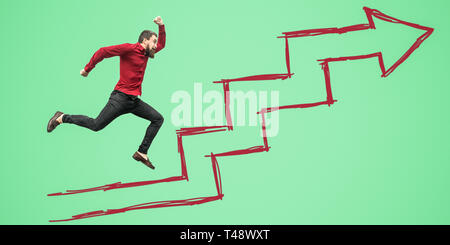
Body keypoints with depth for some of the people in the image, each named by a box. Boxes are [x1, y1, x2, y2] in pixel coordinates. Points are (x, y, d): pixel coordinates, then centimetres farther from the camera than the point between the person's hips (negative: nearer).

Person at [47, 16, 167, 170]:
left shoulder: (146, 53, 17)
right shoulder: (129, 48, -9)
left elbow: (161, 45, 34)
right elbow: (103, 52, -10)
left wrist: (161, 26, 19)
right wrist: (87, 69, -6)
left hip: (134, 101, 8)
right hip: (120, 97, -8)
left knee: (158, 119, 0)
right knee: (96, 125, -10)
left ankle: (142, 153, 0)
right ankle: (62, 118, 11)